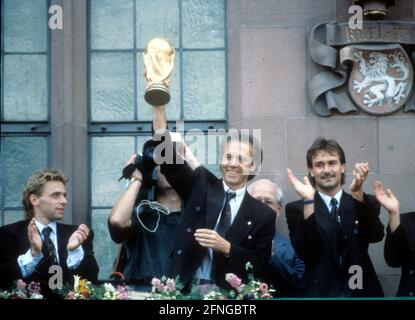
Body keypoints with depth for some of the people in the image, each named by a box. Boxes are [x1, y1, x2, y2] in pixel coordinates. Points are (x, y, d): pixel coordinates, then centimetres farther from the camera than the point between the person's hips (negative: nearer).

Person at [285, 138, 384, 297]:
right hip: (319, 293, -2)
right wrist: (308, 201, -23)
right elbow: (306, 253, -15)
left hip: (361, 292, 2)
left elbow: (376, 236, -15)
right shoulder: (297, 209, -2)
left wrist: (357, 192, -27)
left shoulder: (365, 203, 3)